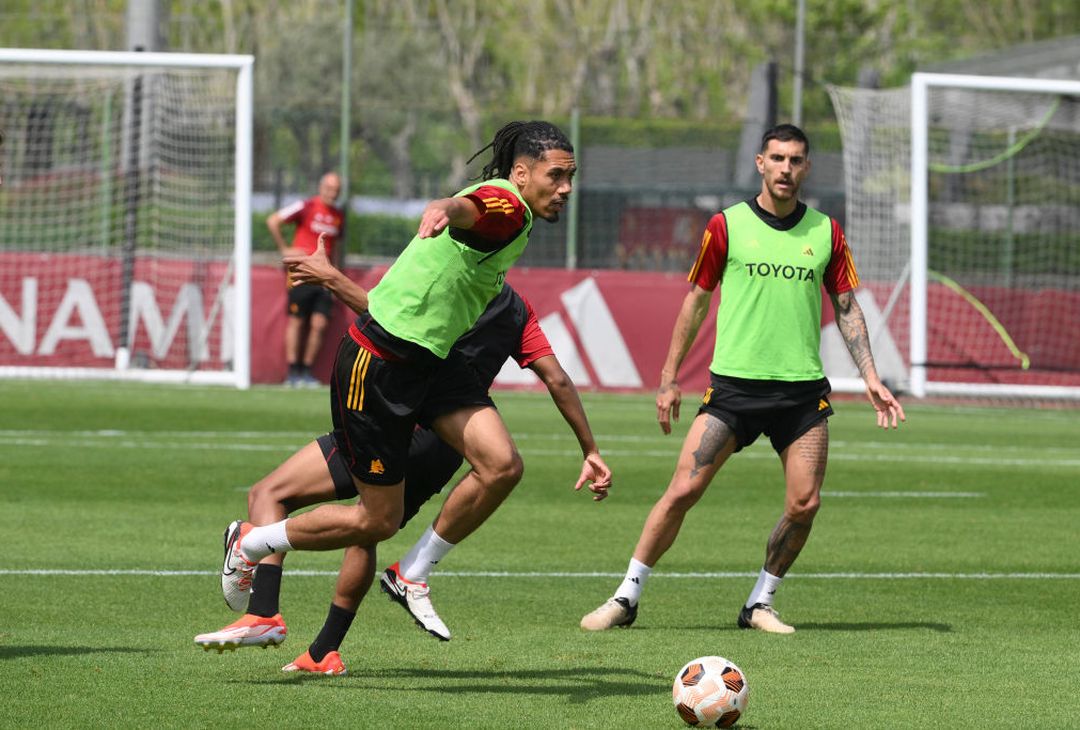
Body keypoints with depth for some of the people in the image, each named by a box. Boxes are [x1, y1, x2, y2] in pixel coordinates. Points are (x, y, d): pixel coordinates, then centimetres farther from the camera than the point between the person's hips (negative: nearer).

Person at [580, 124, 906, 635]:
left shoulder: (826, 232, 7)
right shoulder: (727, 225, 2)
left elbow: (847, 307, 13)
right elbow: (696, 301, 9)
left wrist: (871, 379, 4)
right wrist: (669, 378, 9)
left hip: (803, 387, 2)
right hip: (733, 383, -2)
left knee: (804, 504, -6)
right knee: (683, 490, -10)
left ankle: (760, 604, 12)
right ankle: (626, 598, 1)